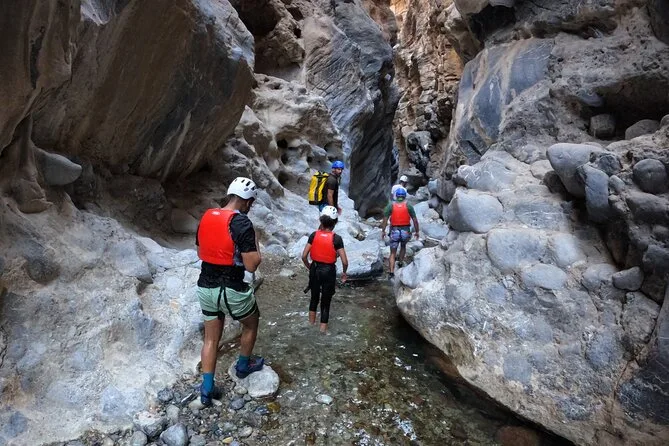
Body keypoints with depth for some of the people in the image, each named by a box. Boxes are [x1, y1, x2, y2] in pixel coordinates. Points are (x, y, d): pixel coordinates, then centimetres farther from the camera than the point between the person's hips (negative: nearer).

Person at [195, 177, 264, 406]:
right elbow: (252, 265, -20)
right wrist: (254, 243, -3)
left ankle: (207, 388, 24)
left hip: (205, 288, 6)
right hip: (232, 291, -6)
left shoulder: (206, 217, 3)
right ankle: (243, 365, 41)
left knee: (211, 338, 18)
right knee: (251, 323, 23)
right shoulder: (242, 223, -20)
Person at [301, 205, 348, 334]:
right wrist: (344, 273, 3)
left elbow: (304, 256, -6)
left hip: (315, 269, 3)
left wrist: (309, 267, 11)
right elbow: (345, 261, -16)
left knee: (314, 295, 24)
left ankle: (311, 321, 40)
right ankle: (323, 327, 18)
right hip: (329, 271, -3)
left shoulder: (314, 235, -8)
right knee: (326, 299, 12)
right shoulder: (336, 238, -16)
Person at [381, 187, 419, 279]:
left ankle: (391, 272, -7)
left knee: (393, 253, 5)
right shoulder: (408, 205, -3)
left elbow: (385, 219, -6)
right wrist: (417, 231, 5)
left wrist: (383, 231, 1)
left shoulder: (391, 205, -3)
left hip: (394, 231, -1)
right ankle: (400, 262, 41)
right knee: (403, 246, 32)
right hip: (405, 231, 1)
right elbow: (415, 220, -4)